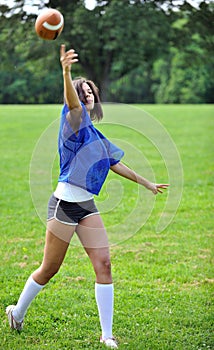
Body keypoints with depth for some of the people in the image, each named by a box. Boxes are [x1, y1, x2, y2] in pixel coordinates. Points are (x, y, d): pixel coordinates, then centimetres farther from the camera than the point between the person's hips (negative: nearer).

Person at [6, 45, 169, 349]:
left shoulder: (95, 134, 16)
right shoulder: (75, 120, -6)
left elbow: (115, 164, 30)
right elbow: (71, 101, -30)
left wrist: (147, 184, 38)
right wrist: (66, 72, -51)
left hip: (87, 206, 7)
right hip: (65, 203, -7)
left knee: (103, 264, -3)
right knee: (50, 268, 3)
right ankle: (18, 312, 27)